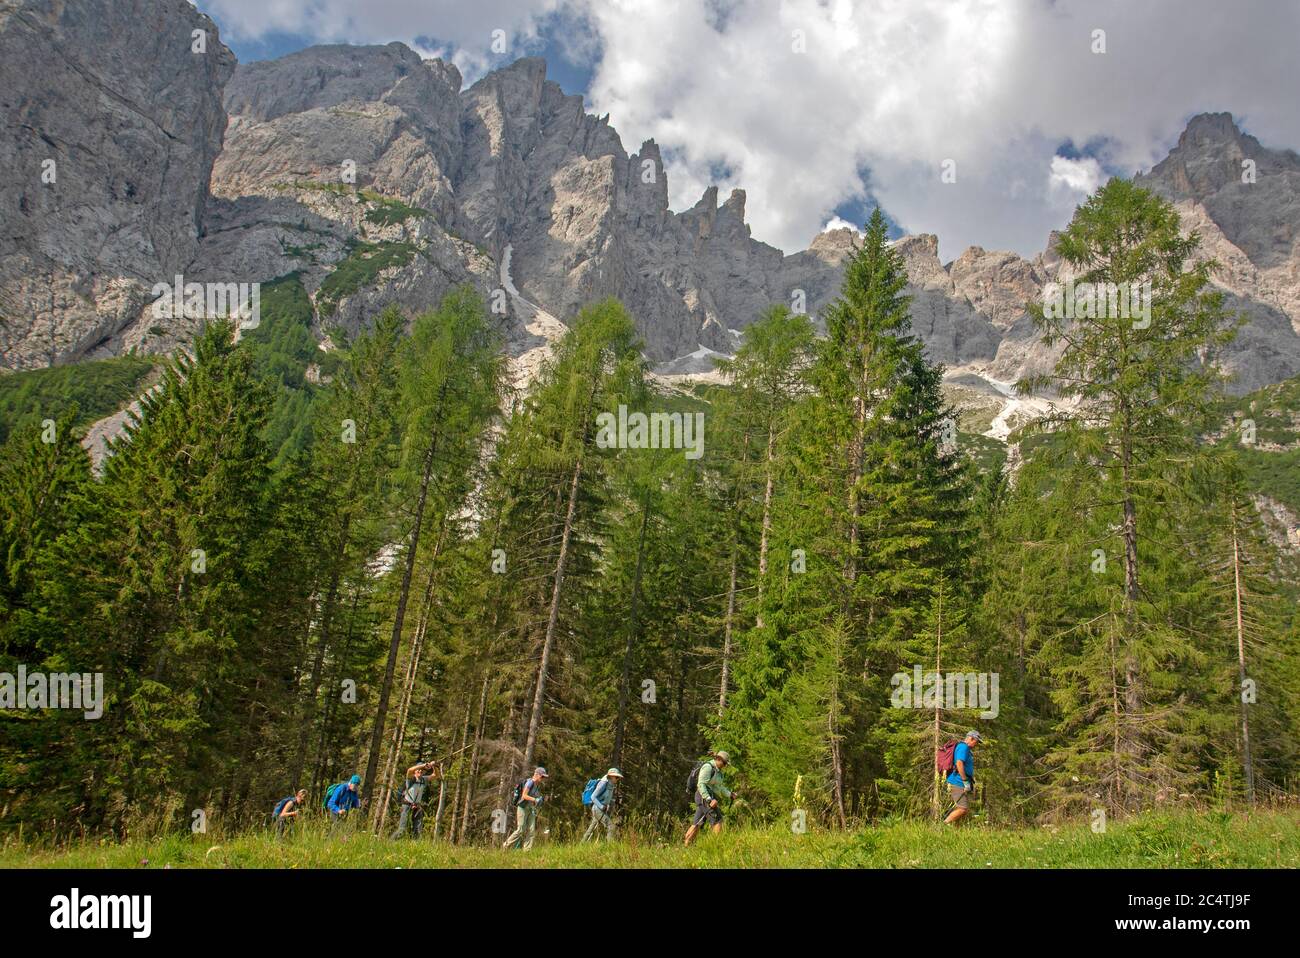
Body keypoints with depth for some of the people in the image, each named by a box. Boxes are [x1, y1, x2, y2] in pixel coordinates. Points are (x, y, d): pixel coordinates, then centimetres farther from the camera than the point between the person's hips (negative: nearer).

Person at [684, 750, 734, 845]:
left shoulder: (718, 771, 19)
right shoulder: (708, 767, -13)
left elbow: (720, 787, 20)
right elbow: (701, 785, -21)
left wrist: (730, 794, 6)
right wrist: (708, 799, -28)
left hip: (710, 798, 10)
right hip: (704, 797, -10)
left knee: (697, 824, 8)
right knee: (717, 820, -10)